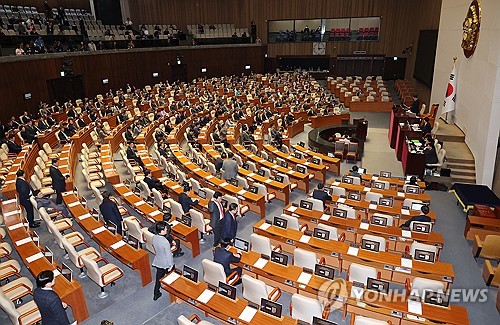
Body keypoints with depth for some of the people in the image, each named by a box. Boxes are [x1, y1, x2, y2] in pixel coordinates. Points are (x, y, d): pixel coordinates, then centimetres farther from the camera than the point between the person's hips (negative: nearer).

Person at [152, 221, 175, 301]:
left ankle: (156, 295, 35)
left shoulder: (154, 238, -14)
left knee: (158, 277, 22)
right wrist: (171, 265, -13)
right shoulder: (165, 242, -36)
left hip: (158, 262, 6)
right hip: (166, 263, -5)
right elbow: (168, 255, -25)